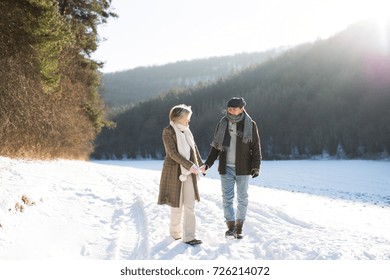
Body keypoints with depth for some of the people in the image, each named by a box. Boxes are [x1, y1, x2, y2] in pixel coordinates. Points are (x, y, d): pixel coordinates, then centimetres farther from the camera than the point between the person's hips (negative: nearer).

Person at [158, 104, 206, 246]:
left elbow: (194, 149, 15)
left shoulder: (186, 131, 11)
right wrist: (191, 166, -23)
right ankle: (175, 232, 25)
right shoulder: (168, 131, -10)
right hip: (175, 172, -6)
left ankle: (188, 236, 3)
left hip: (188, 173, 6)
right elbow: (173, 153, -19)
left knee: (190, 205, 1)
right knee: (177, 204, 5)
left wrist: (201, 164, 0)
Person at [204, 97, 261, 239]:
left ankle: (239, 227, 16)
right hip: (226, 168, 2)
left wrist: (256, 167, -10)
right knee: (227, 198, -1)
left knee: (242, 198, 6)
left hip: (243, 168, -1)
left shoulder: (250, 125, -2)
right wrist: (208, 163, 0)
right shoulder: (222, 124, 4)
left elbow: (256, 148, -1)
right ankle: (231, 226, 5)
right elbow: (215, 147, 9)